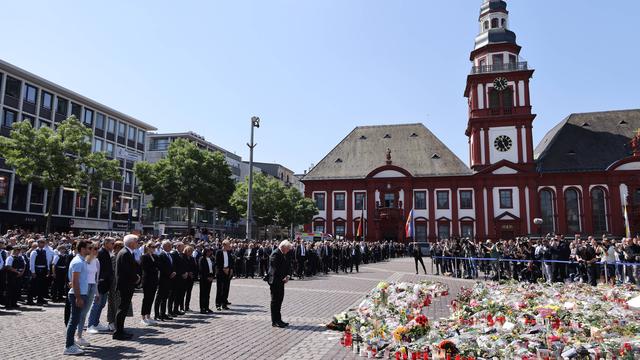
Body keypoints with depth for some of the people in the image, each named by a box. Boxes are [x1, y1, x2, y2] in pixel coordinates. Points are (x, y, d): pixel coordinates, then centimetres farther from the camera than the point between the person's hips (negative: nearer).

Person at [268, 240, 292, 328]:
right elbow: (276, 269, -22)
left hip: (280, 281, 10)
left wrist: (287, 276, 3)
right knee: (275, 301, -2)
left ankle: (278, 320, 22)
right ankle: (275, 321, 5)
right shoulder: (275, 254, -17)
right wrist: (283, 278, -17)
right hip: (275, 282, -10)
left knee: (279, 300, 14)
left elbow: (285, 266, 18)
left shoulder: (282, 254, 15)